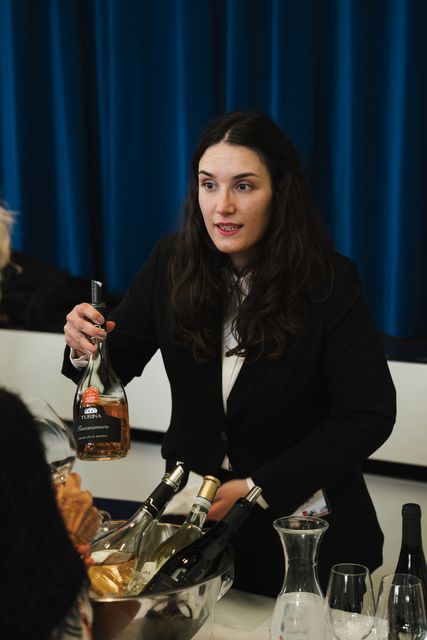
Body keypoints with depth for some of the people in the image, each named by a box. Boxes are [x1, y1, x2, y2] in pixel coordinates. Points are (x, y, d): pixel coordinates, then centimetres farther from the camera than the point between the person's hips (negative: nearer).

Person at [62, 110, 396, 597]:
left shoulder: (329, 283, -19)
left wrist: (258, 488, -21)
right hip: (195, 509, 3)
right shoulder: (171, 264, -9)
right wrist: (86, 350, -27)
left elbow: (369, 416, -18)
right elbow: (119, 363, -3)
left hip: (301, 520, -3)